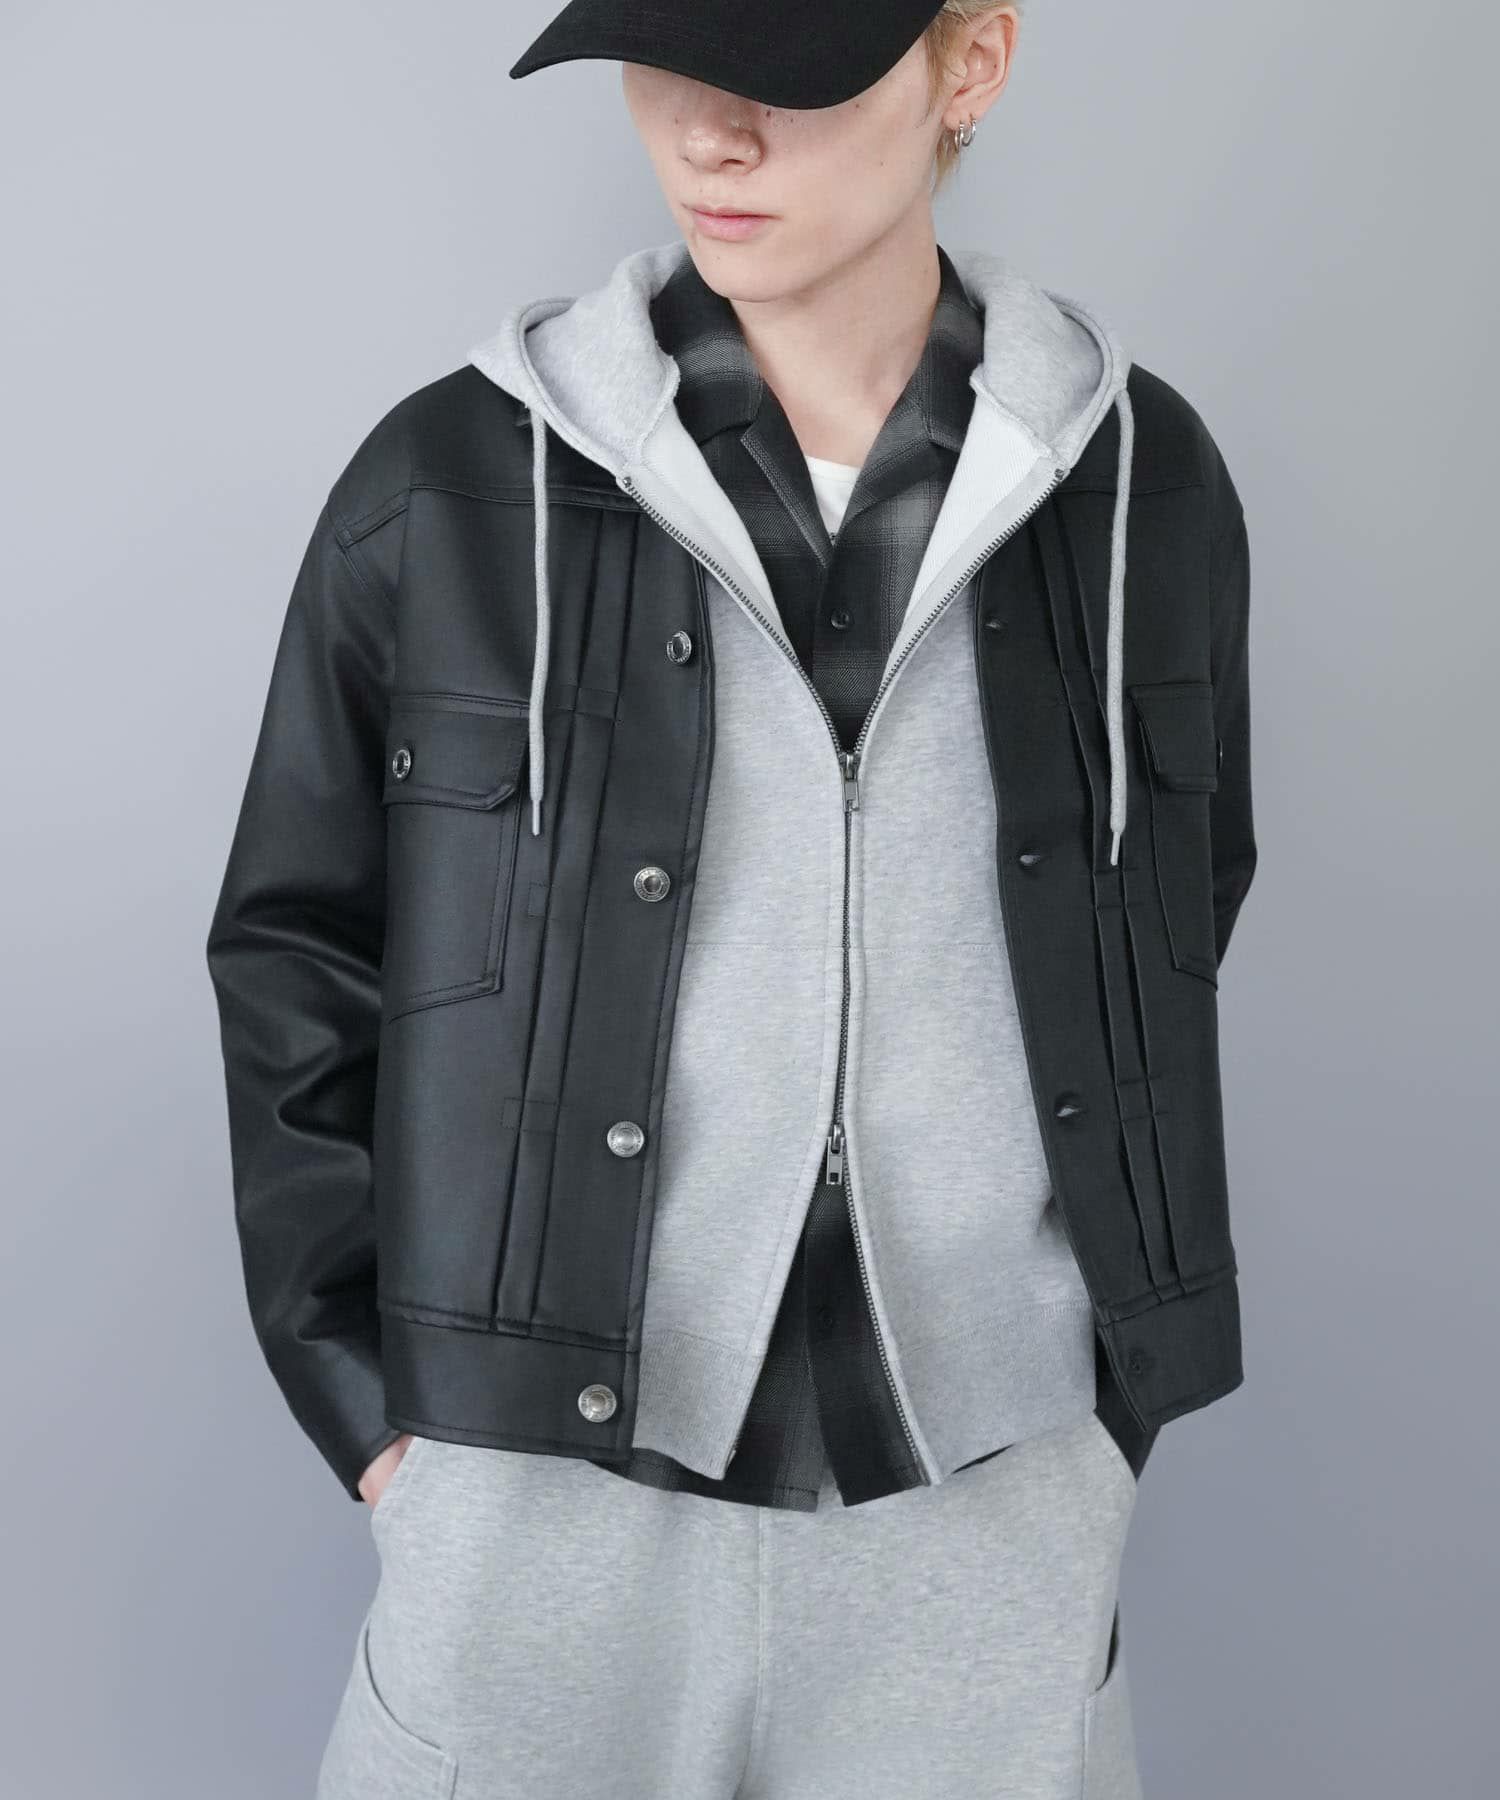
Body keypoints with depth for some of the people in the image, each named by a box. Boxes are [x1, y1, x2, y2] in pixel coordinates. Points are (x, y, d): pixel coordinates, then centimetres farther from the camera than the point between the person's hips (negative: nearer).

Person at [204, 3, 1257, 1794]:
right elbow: (296, 956, 2)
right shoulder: (449, 488, -7)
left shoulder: (1141, 481, -2)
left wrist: (1119, 1394, 8)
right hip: (546, 1492, -1)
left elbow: (1168, 934, 9)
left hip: (993, 1505, 2)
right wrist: (367, 1402, 1)